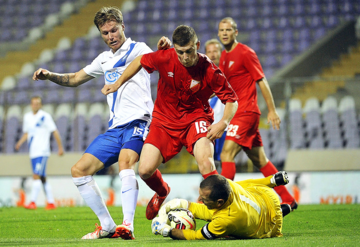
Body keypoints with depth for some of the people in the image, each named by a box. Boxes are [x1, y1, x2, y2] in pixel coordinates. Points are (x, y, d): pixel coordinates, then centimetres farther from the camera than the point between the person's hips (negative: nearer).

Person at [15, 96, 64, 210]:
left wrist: (60, 147, -2)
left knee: (36, 176, -17)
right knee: (42, 178, 9)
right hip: (33, 153, 7)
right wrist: (20, 142, 5)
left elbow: (55, 132, -2)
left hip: (42, 152, -7)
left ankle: (33, 202, -20)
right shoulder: (27, 117, 12)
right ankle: (51, 203, 15)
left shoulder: (45, 116, -5)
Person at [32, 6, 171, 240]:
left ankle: (128, 225, -39)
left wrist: (166, 49, -36)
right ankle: (107, 226, 7)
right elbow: (75, 79, 32)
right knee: (79, 170, 1)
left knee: (125, 162, -34)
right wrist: (50, 75, 14)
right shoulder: (104, 59, 22)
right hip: (115, 128, 8)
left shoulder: (138, 49, 2)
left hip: (138, 121, -8)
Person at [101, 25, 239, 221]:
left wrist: (224, 123, -27)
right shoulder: (165, 58, -17)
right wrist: (118, 83, 6)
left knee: (205, 162, -31)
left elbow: (231, 99, -10)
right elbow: (140, 61, 5)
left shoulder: (209, 70, -20)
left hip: (196, 118, -2)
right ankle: (162, 192, 28)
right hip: (165, 120, 2)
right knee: (145, 170, -8)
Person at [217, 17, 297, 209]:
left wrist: (272, 111, -11)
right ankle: (288, 200, 17)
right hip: (238, 112, 8)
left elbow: (262, 82, -9)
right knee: (259, 160, 11)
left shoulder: (245, 53, -9)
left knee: (227, 154, -18)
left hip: (246, 112, -8)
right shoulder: (224, 57, 15)